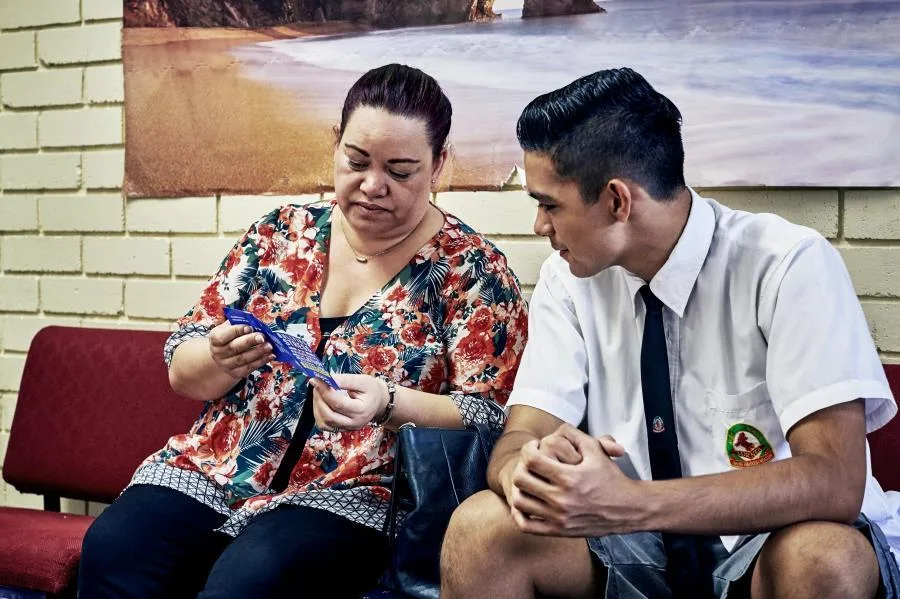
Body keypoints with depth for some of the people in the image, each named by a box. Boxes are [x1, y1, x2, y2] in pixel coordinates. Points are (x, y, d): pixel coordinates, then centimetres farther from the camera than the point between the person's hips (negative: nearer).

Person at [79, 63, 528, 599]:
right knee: (111, 551, -25)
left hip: (355, 493, -3)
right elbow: (182, 370, 10)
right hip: (217, 469, 4)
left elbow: (491, 420, -6)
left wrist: (389, 404, -24)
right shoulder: (281, 233, 9)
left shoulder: (472, 269, -1)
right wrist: (221, 359, -14)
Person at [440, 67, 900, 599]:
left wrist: (627, 503, -37)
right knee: (478, 527, -21)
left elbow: (835, 481, -26)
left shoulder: (789, 267, -18)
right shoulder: (570, 278, -2)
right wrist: (527, 469, -31)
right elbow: (520, 437, -5)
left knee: (822, 556, -36)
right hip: (638, 546, 3)